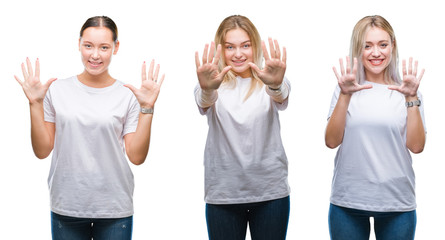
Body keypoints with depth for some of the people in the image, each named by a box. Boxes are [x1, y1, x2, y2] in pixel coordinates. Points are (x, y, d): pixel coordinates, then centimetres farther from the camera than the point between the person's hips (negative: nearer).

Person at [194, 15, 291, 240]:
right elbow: (204, 102, -20)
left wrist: (275, 85, -45)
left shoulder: (266, 81, 2)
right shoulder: (216, 84, 2)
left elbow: (281, 97, -20)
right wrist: (207, 88, -45)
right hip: (223, 193, 0)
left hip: (270, 190, 0)